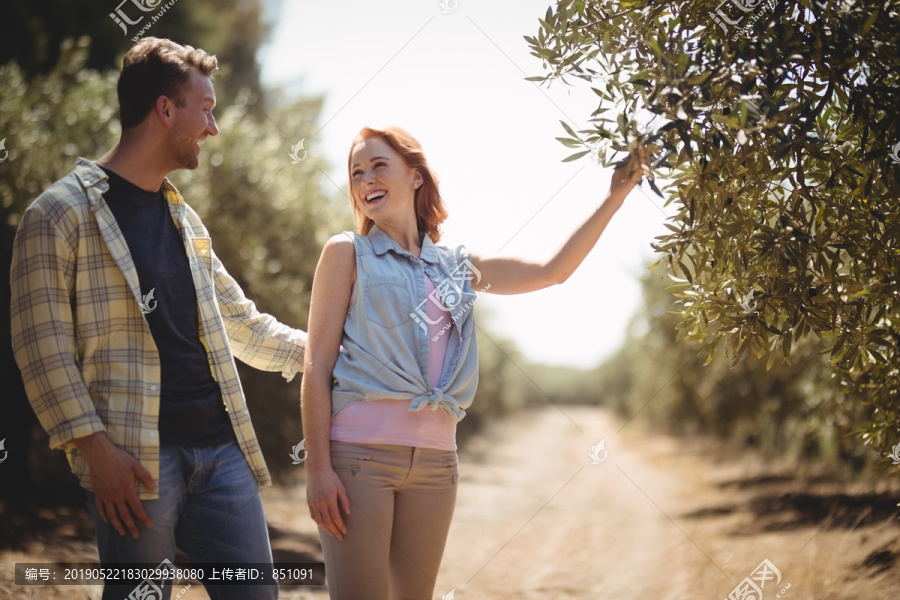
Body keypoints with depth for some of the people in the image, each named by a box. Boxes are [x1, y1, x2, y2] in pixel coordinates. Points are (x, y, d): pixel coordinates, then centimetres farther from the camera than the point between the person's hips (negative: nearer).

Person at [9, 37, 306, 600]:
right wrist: (96, 448, -15)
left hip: (221, 448, 7)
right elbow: (43, 345, -8)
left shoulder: (185, 220, 20)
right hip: (135, 458, -6)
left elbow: (243, 325, 29)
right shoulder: (61, 212, -2)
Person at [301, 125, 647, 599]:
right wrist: (317, 467, -10)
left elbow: (553, 272, 20)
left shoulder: (457, 266, 16)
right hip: (360, 452, -4)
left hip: (435, 458, 4)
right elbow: (317, 366, -1)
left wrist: (615, 197, 17)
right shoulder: (347, 253, 4)